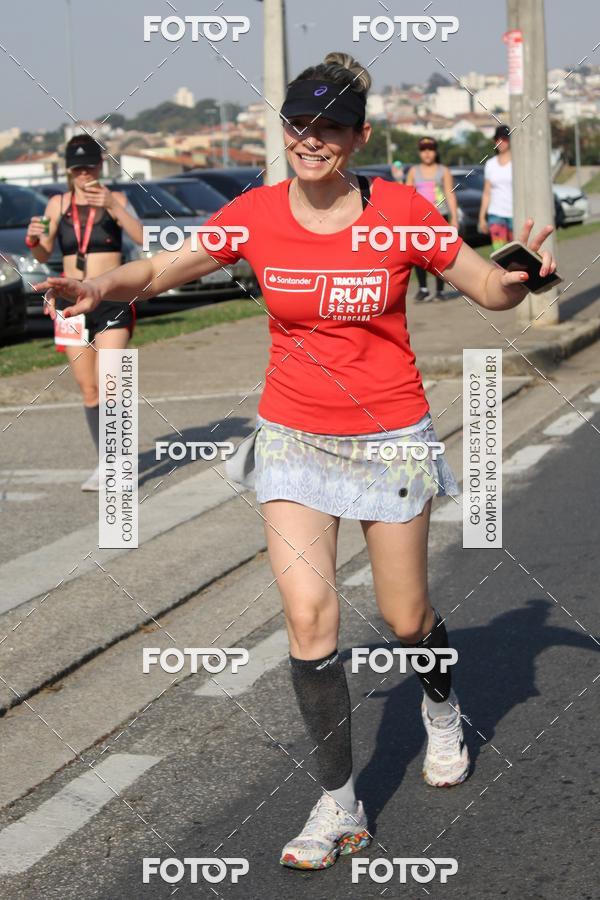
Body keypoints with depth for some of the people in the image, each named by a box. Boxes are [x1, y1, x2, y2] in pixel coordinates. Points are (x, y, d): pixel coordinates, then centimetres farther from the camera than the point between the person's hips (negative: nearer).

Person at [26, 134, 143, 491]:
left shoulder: (115, 200, -2)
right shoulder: (58, 204, 8)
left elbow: (142, 238, -17)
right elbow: (44, 255, 12)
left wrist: (113, 206, -30)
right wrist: (34, 238, -11)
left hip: (112, 302, -4)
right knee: (88, 390, 6)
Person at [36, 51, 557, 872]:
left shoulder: (401, 211, -10)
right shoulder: (257, 215, -5)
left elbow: (492, 290, -3)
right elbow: (163, 269, 1)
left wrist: (523, 274, -26)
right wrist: (102, 284, -20)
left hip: (389, 437, -1)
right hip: (292, 436, 1)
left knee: (406, 619, 9)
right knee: (309, 613, -11)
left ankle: (441, 705, 46)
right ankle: (339, 806, 1)